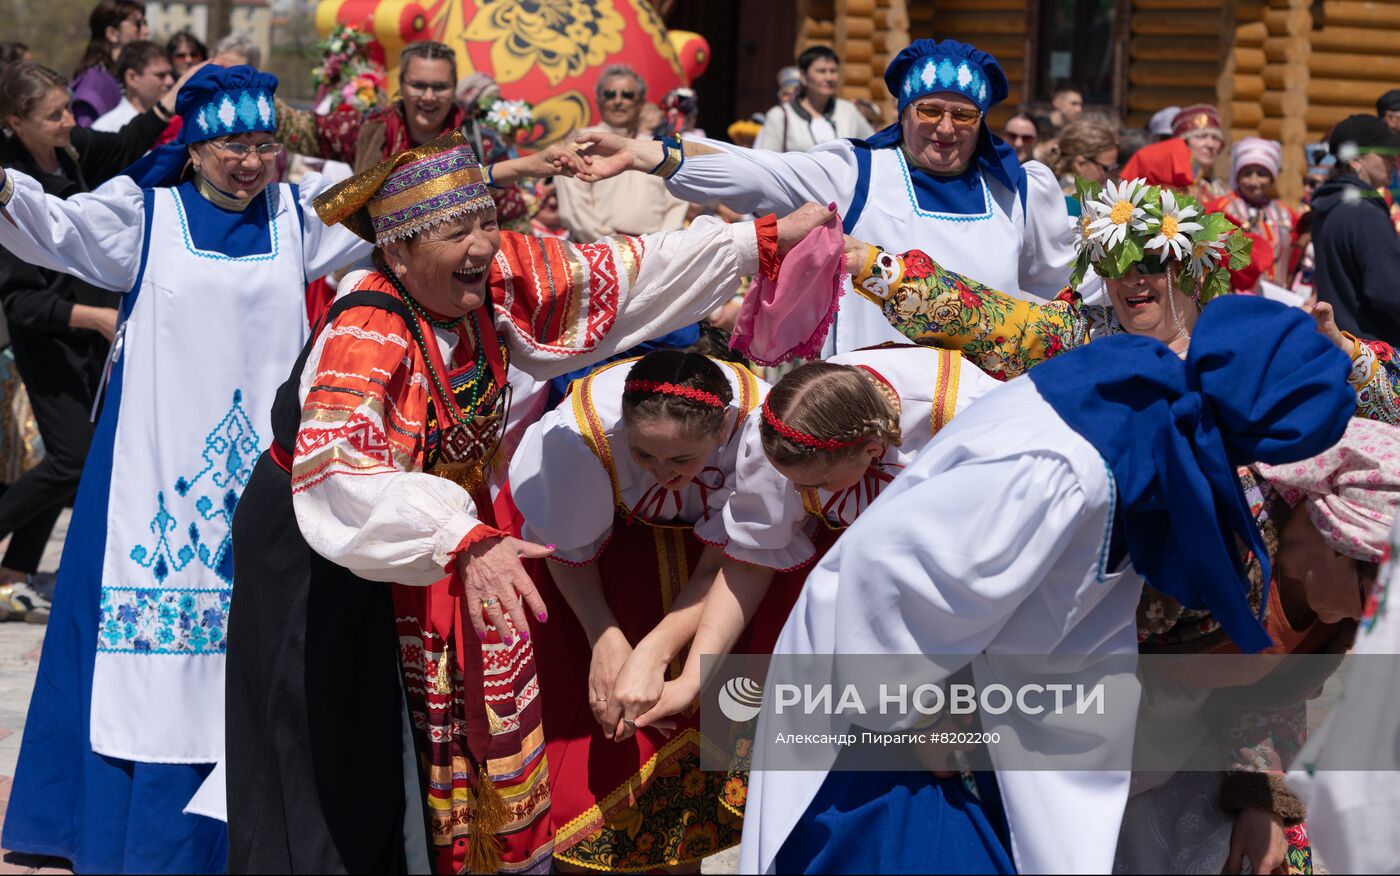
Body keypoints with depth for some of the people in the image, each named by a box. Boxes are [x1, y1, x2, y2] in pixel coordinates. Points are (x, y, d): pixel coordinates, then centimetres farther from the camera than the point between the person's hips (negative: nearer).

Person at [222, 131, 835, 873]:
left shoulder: (498, 276, -15)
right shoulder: (365, 335, -34)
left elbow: (623, 274, -5)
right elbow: (337, 474, -49)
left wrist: (765, 239, -6)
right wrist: (466, 540, -62)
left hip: (449, 518, 6)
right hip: (322, 547, -6)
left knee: (472, 728, 9)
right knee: (341, 755, -1)